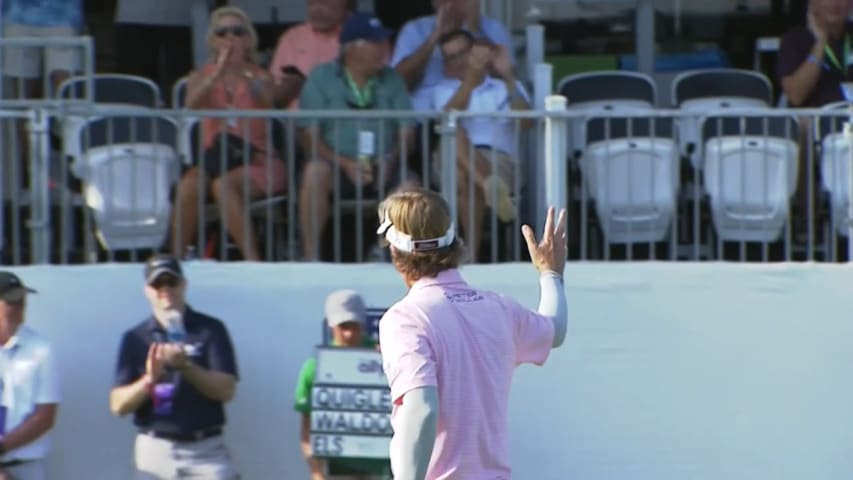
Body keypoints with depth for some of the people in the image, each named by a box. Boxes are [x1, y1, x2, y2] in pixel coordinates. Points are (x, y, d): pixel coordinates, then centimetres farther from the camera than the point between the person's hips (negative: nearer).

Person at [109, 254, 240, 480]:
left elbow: (226, 390, -6)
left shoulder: (211, 330, 3)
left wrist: (186, 366, -20)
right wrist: (149, 380, -18)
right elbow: (118, 405, 1)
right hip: (154, 450, 1)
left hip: (206, 450, -1)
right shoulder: (135, 339, 7)